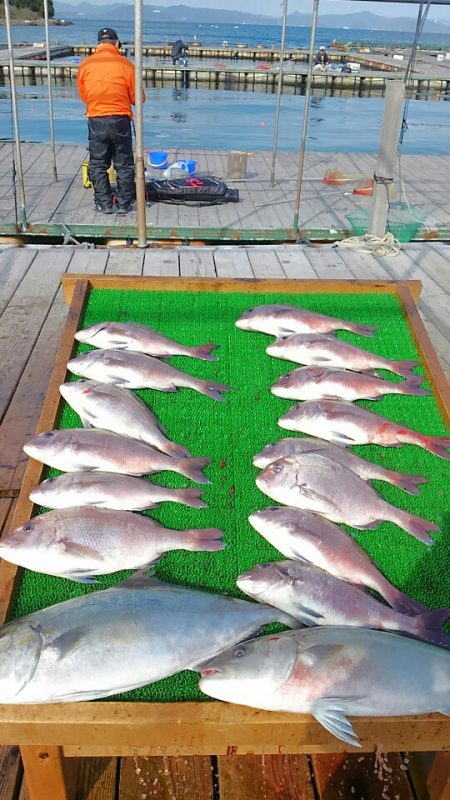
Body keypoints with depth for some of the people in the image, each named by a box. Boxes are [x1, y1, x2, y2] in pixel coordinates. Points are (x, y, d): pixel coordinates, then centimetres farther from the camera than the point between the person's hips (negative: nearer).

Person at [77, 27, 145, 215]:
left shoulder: (86, 64, -1)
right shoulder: (125, 64, -7)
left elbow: (83, 95, 9)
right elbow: (137, 97, -2)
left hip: (96, 121, 1)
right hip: (120, 120, -1)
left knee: (98, 165, 12)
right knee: (124, 164, 11)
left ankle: (104, 203, 13)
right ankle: (124, 204, 14)